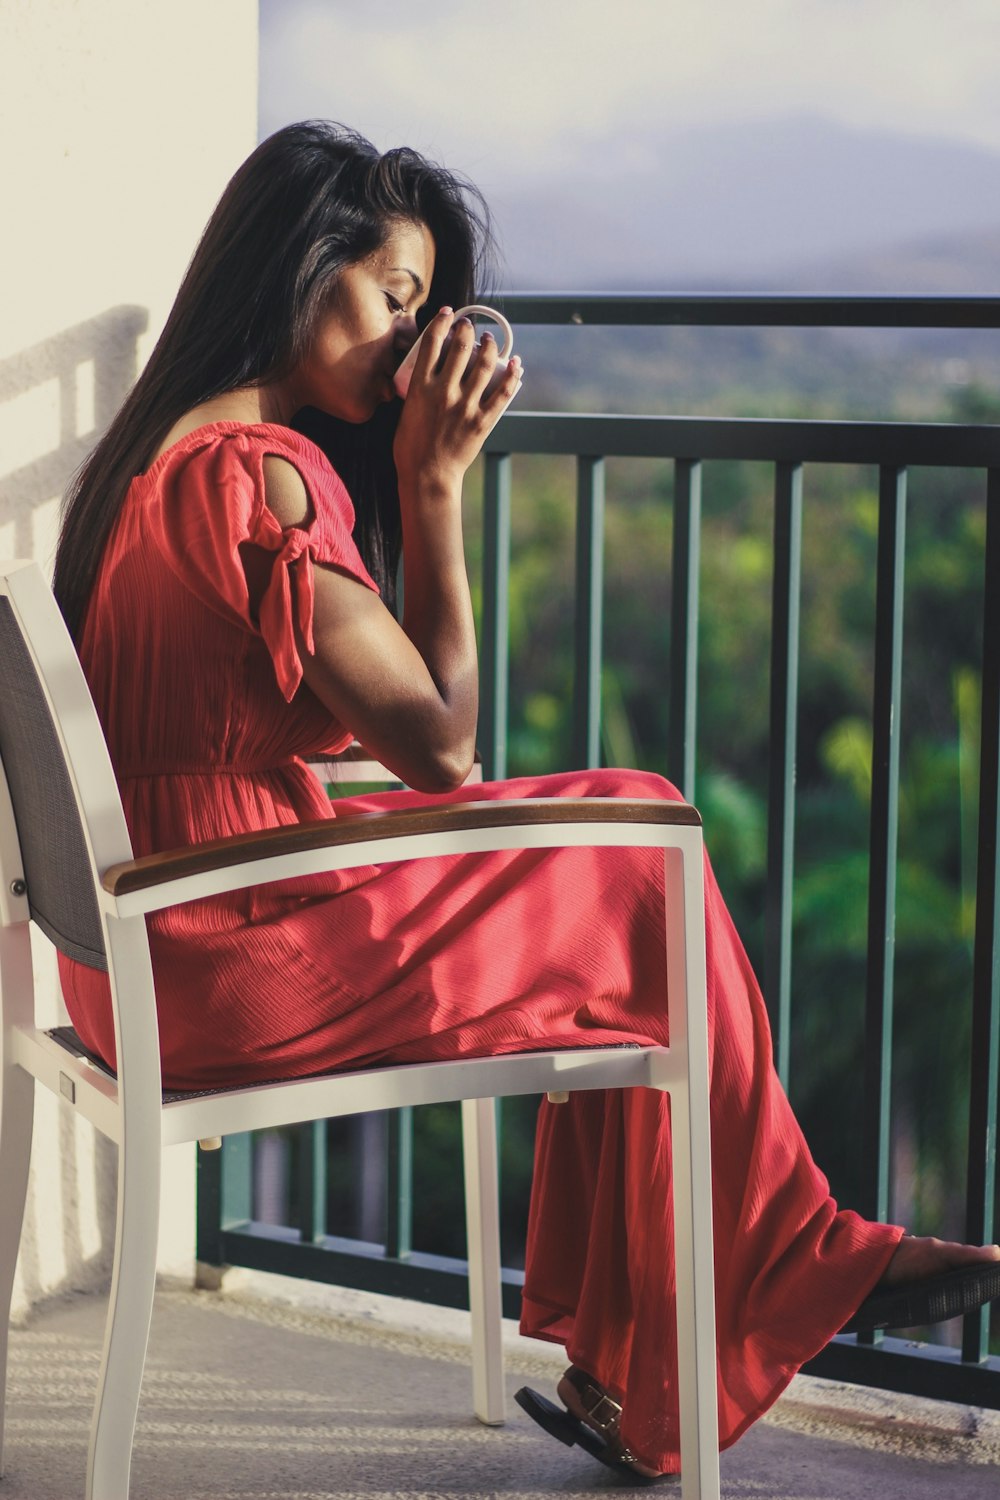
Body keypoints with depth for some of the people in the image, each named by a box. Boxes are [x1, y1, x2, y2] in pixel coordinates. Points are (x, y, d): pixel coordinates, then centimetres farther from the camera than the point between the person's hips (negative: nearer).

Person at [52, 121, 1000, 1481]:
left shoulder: (161, 453, 12)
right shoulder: (258, 475, -20)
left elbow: (369, 720, 13)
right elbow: (440, 741, -14)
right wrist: (435, 481, -10)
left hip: (153, 948, 10)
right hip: (238, 968, -10)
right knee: (647, 876, 3)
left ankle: (617, 1370, 13)